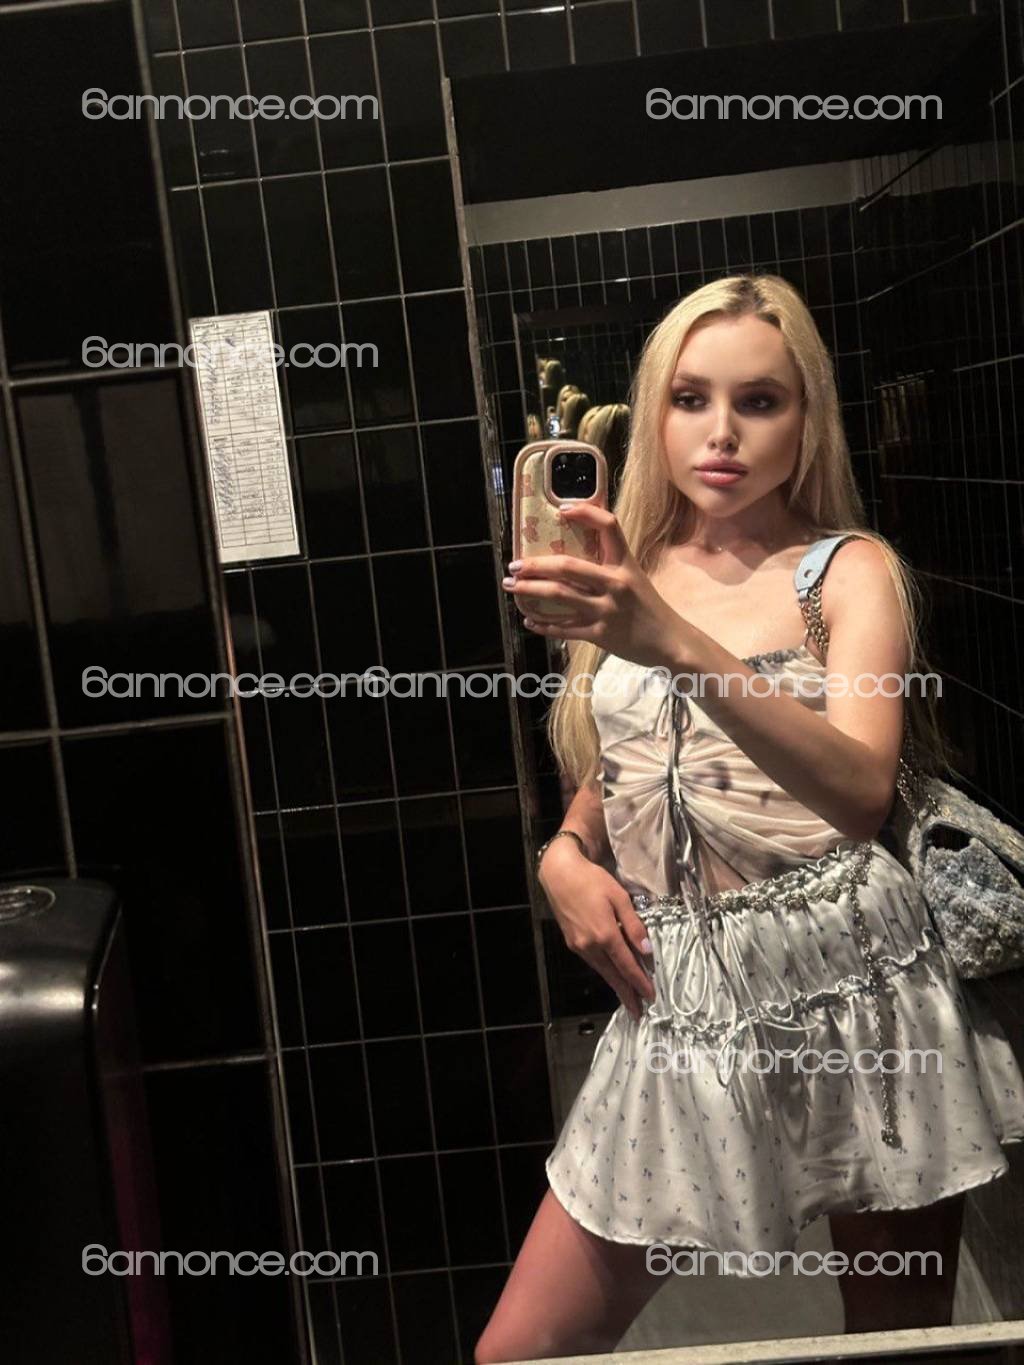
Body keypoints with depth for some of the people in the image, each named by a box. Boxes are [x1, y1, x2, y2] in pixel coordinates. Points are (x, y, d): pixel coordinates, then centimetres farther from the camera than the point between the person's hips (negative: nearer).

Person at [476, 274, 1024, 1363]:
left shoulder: (850, 570, -2)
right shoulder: (623, 578, 11)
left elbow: (863, 791, -22)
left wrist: (682, 648, -35)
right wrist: (563, 857, -1)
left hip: (849, 987, -3)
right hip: (680, 1002, 4)